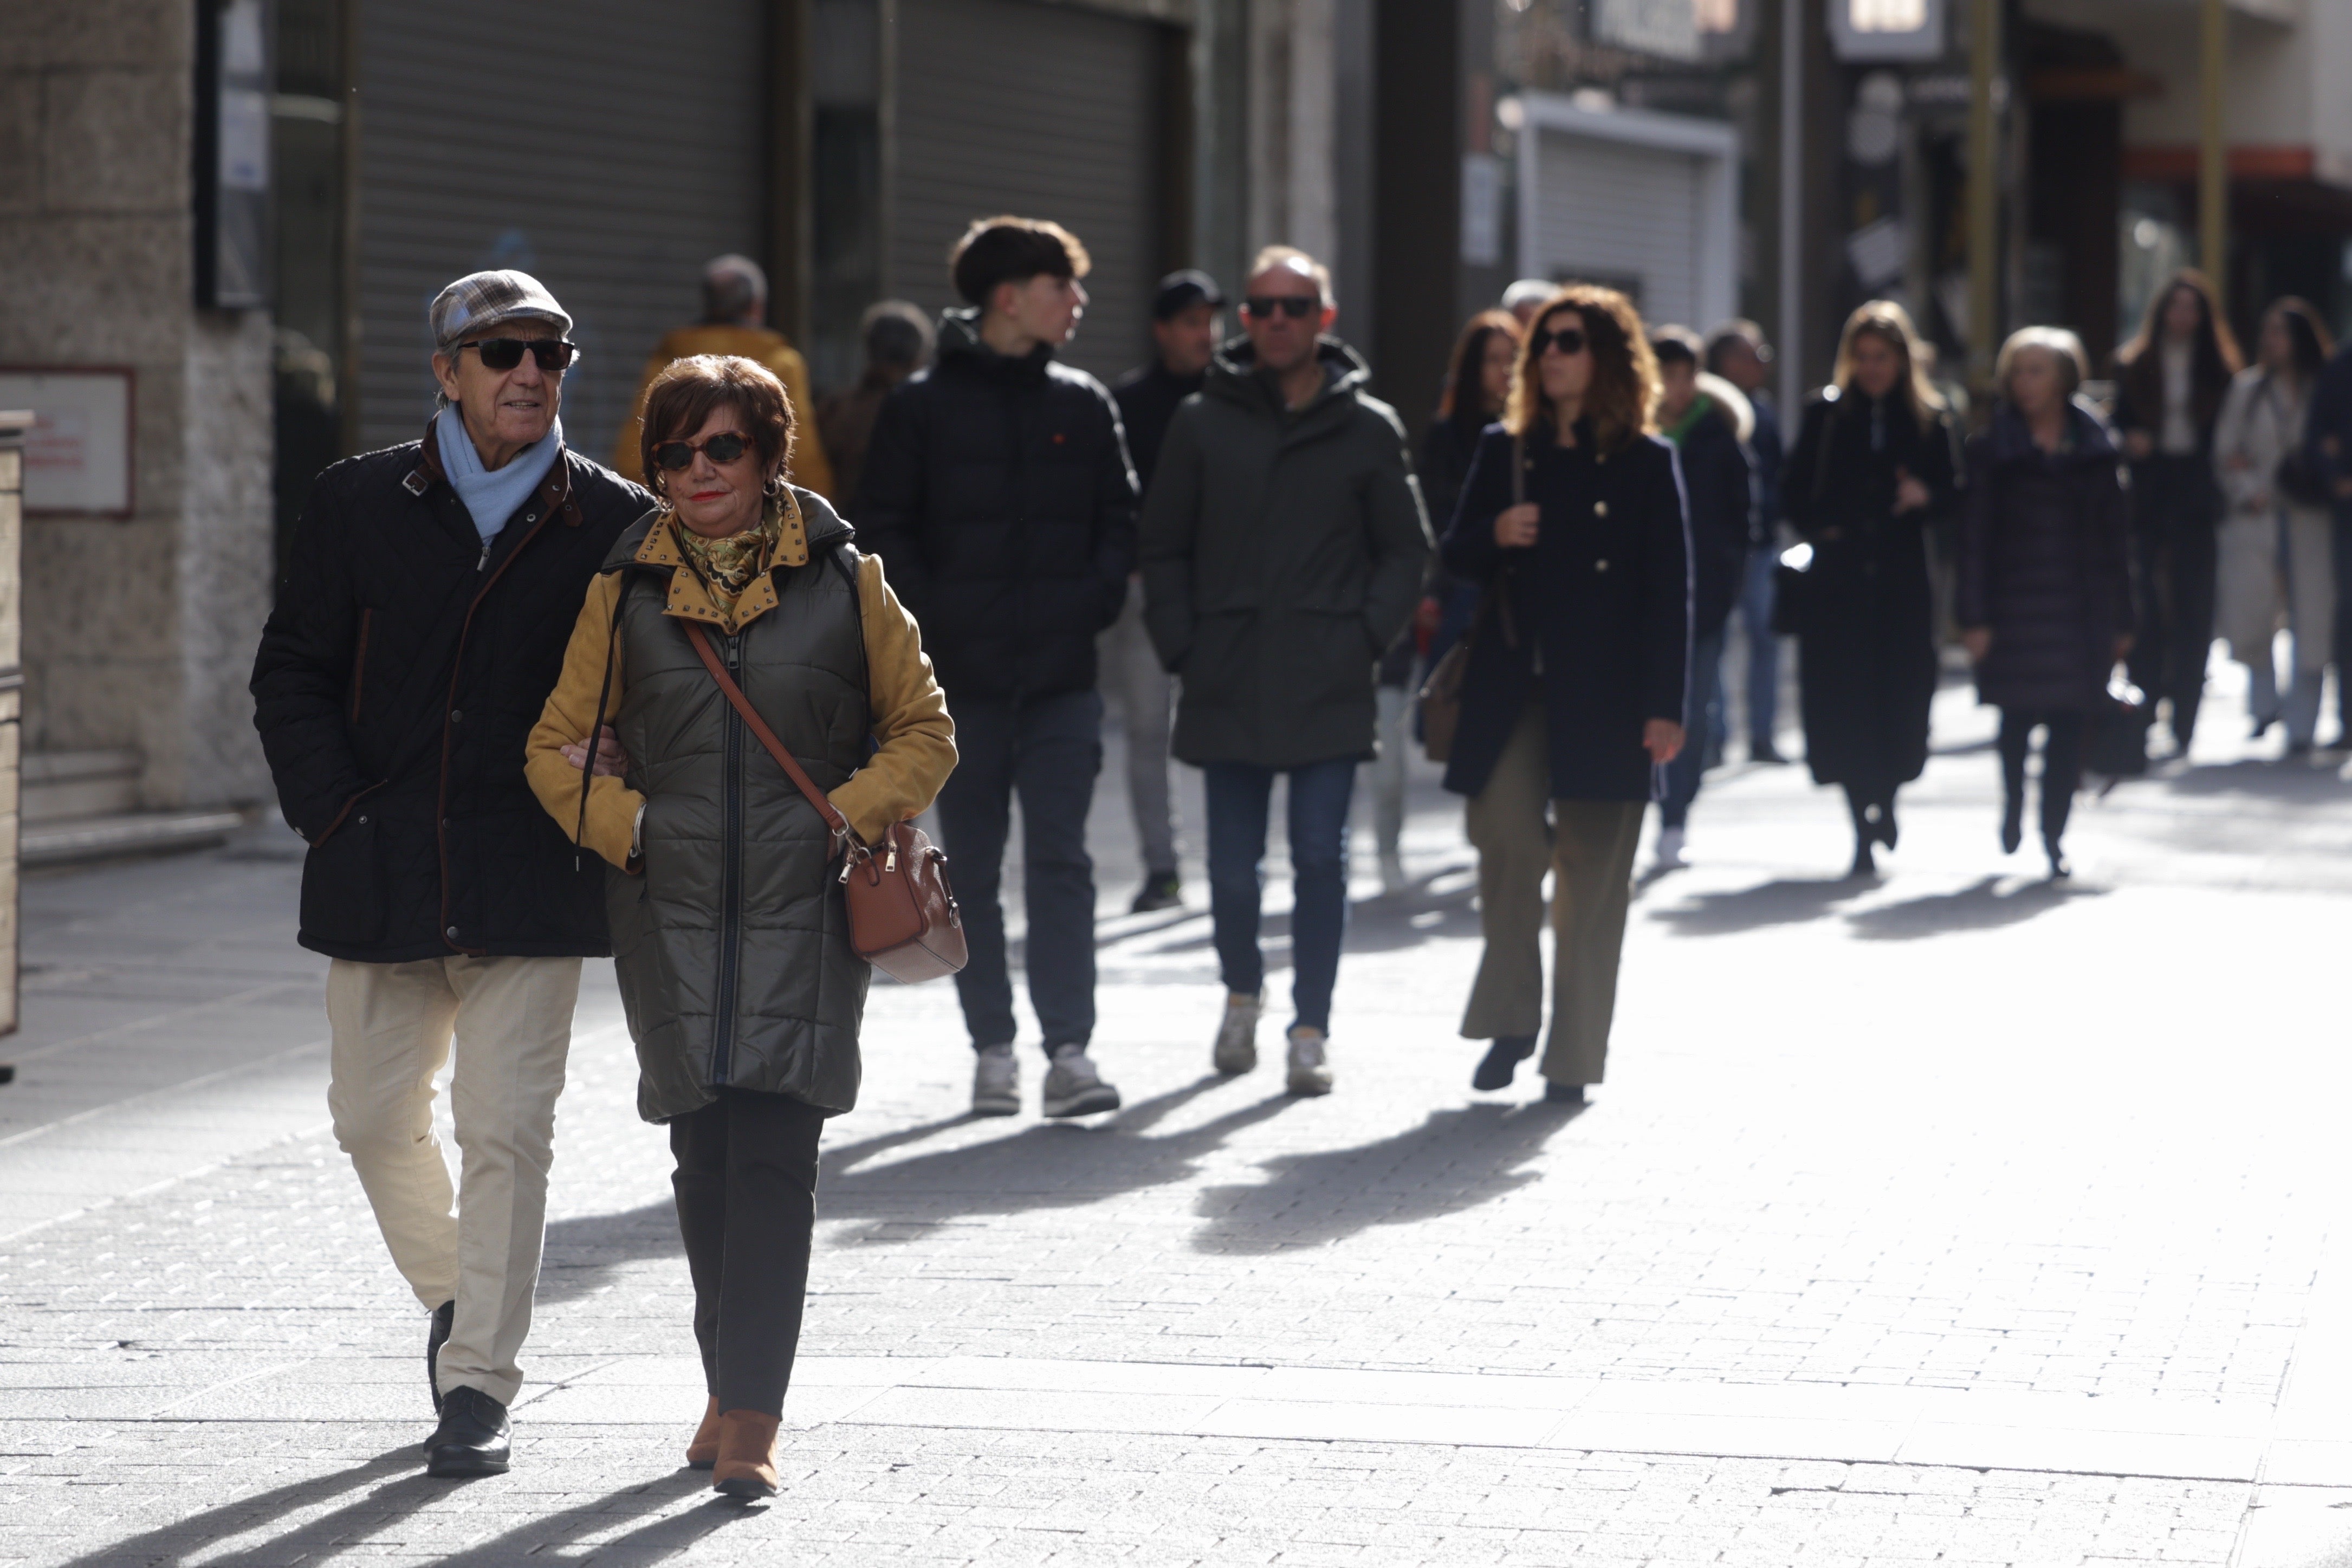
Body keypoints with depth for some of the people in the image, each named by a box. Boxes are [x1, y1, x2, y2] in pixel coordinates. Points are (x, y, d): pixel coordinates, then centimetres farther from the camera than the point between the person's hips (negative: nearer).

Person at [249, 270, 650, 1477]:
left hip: (531, 887, -2)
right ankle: (453, 1295, 37)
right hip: (380, 880, 2)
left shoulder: (613, 526, 0)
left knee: (507, 1130, -5)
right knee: (376, 1115, 11)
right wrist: (337, 820, -5)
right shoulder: (360, 506, 2)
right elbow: (293, 676, 5)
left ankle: (479, 1381, 2)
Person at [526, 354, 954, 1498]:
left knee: (771, 1155, -11)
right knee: (704, 1157, 6)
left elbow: (924, 730, 9)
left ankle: (750, 1420, -12)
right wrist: (626, 826, -4)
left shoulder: (843, 583, 2)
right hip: (670, 910, 2)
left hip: (802, 910, -2)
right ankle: (731, 1385, 23)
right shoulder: (625, 590, 6)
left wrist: (850, 817, -6)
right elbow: (558, 745, 11)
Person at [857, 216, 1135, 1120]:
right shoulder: (923, 407, 1)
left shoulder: (1084, 406, 9)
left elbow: (1118, 520, 14)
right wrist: (931, 615, -9)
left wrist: (1094, 599, -2)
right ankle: (993, 1051, 11)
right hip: (961, 678, -1)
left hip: (1061, 677, 1)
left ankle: (1069, 1052, -10)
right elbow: (882, 529, 1)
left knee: (1060, 860, -7)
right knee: (973, 868, 5)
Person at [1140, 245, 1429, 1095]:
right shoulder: (1204, 422, 6)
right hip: (1227, 688, 1)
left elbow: (1406, 552, 9)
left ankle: (1311, 1028, 4)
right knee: (1233, 865, 5)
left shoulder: (1368, 428, 4)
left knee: (1321, 857, -4)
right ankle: (1242, 992, 30)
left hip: (1329, 693, -1)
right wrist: (1182, 645, 0)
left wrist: (1366, 637, -4)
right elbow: (1162, 548, 10)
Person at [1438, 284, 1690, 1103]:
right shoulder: (1505, 452, 10)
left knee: (1592, 873, 0)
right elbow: (1456, 557, 14)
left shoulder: (1645, 463, 2)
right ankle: (1510, 1020, 3)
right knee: (1506, 838, -14)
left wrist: (1665, 705, -7)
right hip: (1512, 688, 2)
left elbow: (1669, 590, 0)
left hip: (1605, 694, -2)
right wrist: (1496, 536, -9)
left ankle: (1574, 1056, 7)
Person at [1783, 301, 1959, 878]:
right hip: (1837, 582, 0)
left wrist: (1924, 497, -13)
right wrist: (1820, 529, -7)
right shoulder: (1826, 413, 5)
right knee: (1845, 697, -5)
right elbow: (1794, 493, 9)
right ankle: (1864, 829, 2)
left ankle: (1885, 798, 25)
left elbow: (1948, 494, 7)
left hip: (1902, 581, 0)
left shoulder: (1929, 418, 5)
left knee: (1900, 694, -3)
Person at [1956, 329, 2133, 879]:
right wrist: (1975, 616, -8)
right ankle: (2013, 805, 27)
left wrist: (2120, 620, 6)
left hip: (2082, 606, 2)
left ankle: (2053, 833, 8)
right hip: (2016, 602, -2)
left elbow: (2116, 534, 9)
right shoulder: (1994, 448, 0)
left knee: (2070, 726, -1)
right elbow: (1975, 536, -2)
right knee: (2018, 717, 0)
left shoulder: (2096, 447, 6)